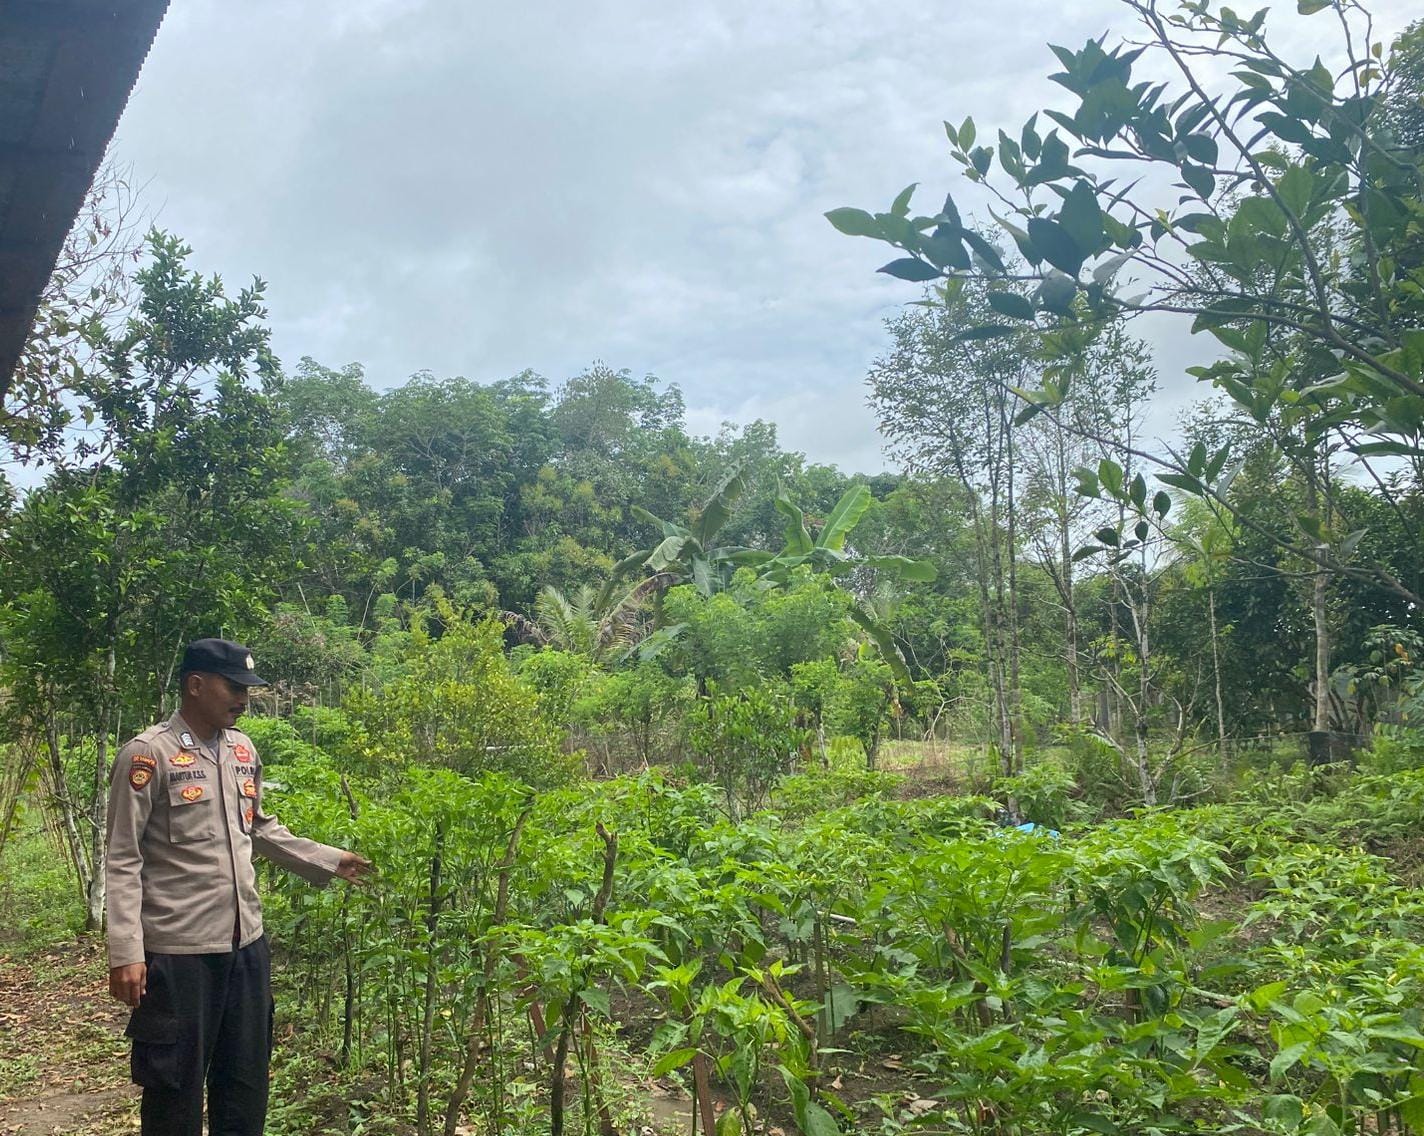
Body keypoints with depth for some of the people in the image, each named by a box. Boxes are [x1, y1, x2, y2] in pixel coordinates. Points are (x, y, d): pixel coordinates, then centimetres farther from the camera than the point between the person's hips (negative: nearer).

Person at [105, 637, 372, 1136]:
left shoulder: (242, 750, 9)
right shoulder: (148, 755, -12)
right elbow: (122, 862, -13)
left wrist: (329, 861, 16)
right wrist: (126, 954, -18)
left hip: (246, 944, 7)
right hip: (178, 951, -7)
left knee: (246, 1078, 17)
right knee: (176, 1086, 6)